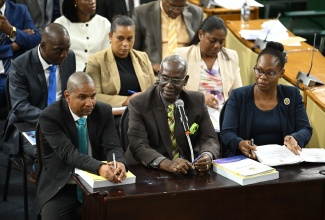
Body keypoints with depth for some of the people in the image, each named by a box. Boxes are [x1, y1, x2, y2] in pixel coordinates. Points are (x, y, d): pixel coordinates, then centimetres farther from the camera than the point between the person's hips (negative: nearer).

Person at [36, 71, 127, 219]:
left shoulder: (104, 111, -1)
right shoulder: (50, 116, -13)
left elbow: (112, 146, -9)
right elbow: (68, 153, -25)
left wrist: (119, 163, -34)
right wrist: (100, 167, -42)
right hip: (61, 187, -3)